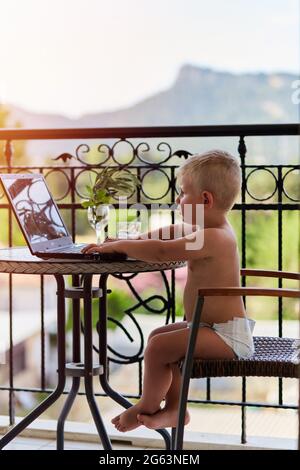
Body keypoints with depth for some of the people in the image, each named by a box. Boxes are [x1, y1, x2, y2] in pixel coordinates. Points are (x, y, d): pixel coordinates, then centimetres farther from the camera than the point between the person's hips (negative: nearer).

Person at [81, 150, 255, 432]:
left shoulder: (212, 238, -24)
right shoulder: (210, 231, 11)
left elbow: (160, 251, -29)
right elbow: (166, 234, 19)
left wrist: (117, 246, -16)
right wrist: (126, 242, 7)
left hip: (227, 335, -11)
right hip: (211, 326, 11)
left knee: (158, 346, -18)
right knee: (159, 336, 18)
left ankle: (147, 407, 6)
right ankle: (174, 408, 17)